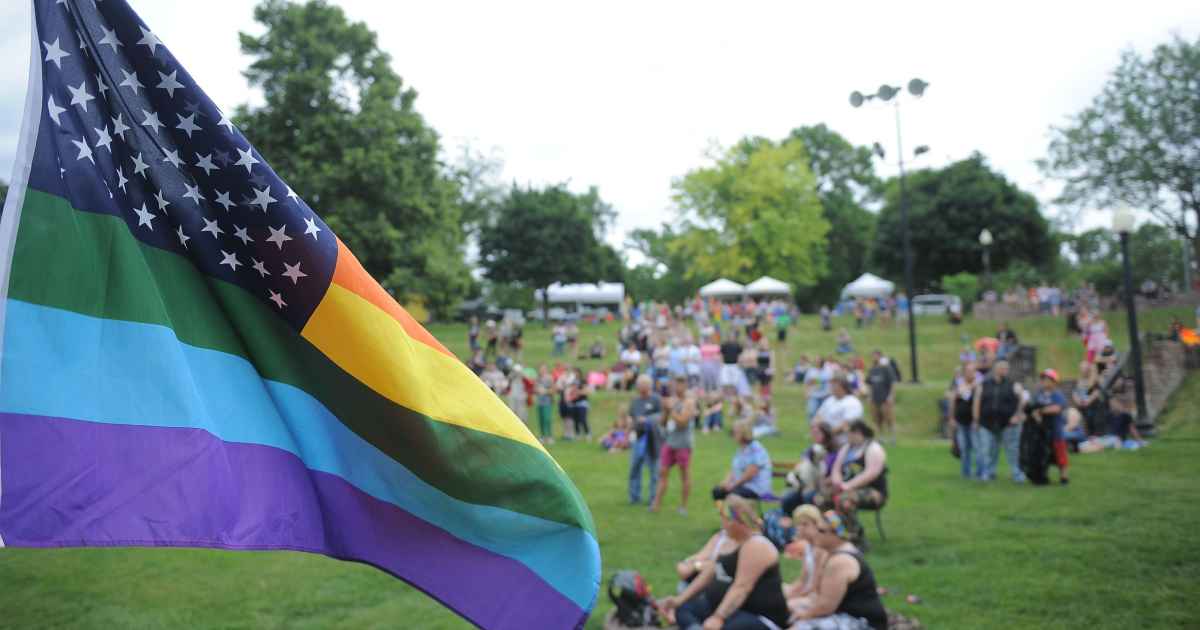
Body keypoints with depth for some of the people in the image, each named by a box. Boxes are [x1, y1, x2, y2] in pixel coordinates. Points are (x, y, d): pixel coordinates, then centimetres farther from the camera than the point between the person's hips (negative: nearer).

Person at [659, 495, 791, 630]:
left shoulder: (755, 545, -18)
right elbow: (708, 574, 17)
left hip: (759, 617, -10)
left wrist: (718, 618, -37)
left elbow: (742, 587, -28)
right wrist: (679, 600, 14)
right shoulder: (730, 541, 12)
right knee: (682, 609, -1)